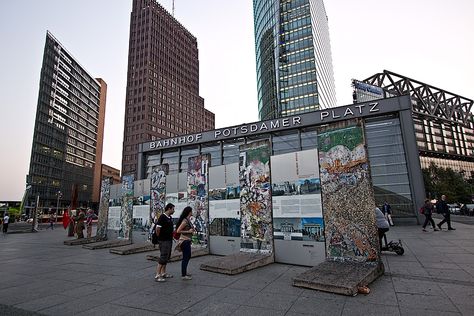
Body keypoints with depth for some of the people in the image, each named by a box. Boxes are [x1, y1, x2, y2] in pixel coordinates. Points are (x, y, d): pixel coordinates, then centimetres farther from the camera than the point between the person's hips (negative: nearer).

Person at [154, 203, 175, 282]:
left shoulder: (170, 218, 11)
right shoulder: (162, 217, -17)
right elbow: (157, 229, -19)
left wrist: (171, 235, 11)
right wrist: (160, 237, -7)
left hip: (169, 240, 9)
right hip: (164, 241, -9)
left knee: (167, 257, 15)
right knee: (163, 258, -7)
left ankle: (163, 273, 24)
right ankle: (157, 276, 0)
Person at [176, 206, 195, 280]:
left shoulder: (188, 220, 8)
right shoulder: (185, 221, -20)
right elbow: (178, 231, -22)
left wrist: (192, 230, 6)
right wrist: (188, 231, -20)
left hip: (187, 241, 10)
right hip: (184, 241, -10)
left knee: (188, 256, 20)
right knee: (185, 258, -2)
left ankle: (184, 272, 33)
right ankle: (183, 275, 8)